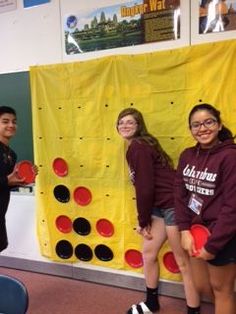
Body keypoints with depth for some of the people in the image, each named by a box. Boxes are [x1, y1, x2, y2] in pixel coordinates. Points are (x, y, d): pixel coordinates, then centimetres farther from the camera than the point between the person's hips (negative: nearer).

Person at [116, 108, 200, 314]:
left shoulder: (138, 147, -14)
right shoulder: (136, 147, 14)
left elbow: (145, 187, -17)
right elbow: (143, 187, 13)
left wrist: (143, 221, -6)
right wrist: (144, 219, 11)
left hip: (173, 204, -10)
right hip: (160, 206, 10)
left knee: (183, 263, 2)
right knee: (148, 253, 18)